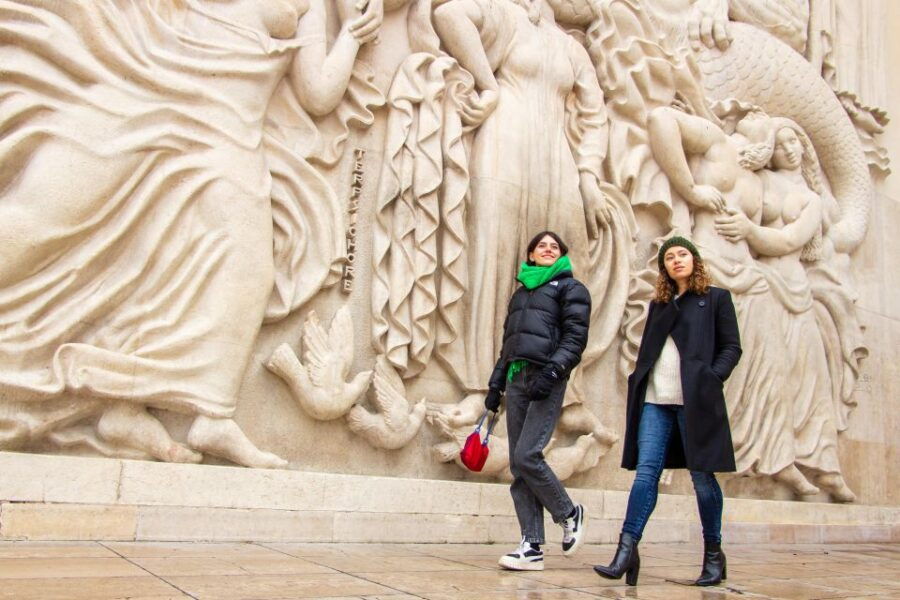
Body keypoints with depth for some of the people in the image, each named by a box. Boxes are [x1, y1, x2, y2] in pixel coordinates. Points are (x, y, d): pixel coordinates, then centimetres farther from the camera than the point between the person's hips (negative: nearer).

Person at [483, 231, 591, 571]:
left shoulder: (570, 288, 7)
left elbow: (576, 337, -5)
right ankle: (532, 546, 3)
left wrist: (552, 372, -18)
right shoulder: (520, 292, 25)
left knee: (526, 456, -17)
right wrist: (496, 384, 17)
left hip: (546, 379, -6)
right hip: (516, 378, 6)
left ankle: (569, 514, 7)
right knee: (518, 466, 0)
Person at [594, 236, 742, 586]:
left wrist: (712, 377, -11)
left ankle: (713, 553, 15)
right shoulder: (659, 305, 22)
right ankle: (626, 551, -12)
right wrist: (638, 381, 7)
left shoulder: (716, 298, 10)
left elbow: (731, 347, 4)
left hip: (695, 399, -3)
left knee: (701, 475, 0)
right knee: (646, 471, -6)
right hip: (656, 399, 4)